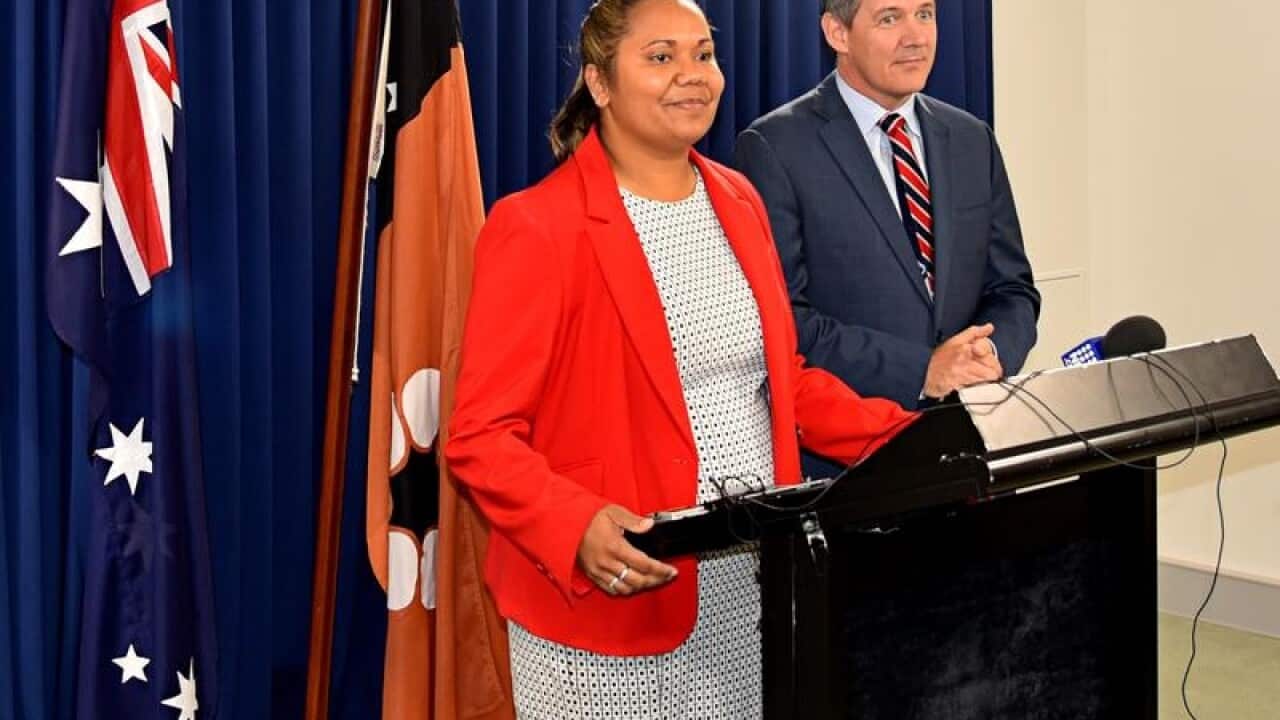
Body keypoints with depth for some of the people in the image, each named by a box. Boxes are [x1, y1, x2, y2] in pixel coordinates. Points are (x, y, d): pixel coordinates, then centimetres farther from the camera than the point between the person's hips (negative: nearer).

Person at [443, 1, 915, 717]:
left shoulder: (739, 200, 10)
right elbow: (482, 437, -13)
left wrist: (909, 438, 5)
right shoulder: (536, 227, -11)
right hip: (614, 598, -6)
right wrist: (577, 528, -29)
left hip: (755, 588, 6)